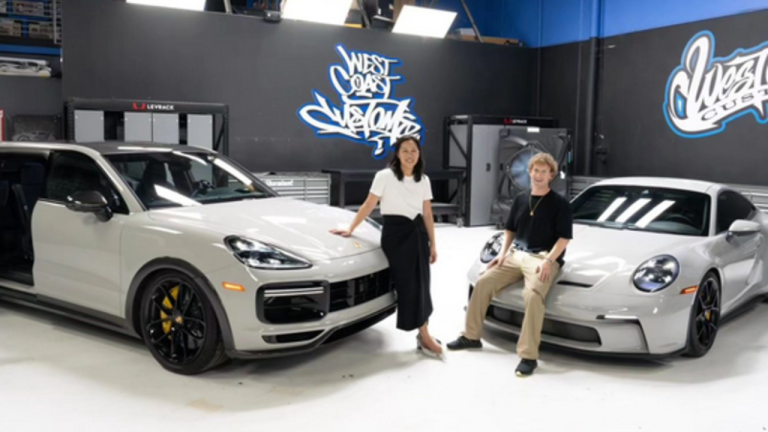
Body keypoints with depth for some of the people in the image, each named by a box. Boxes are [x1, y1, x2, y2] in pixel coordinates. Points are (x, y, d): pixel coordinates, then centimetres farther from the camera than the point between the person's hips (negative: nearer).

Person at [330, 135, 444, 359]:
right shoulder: (384, 176, -6)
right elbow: (369, 206, -3)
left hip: (417, 233, 5)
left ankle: (423, 336, 15)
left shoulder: (423, 180, 9)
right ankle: (424, 337, 2)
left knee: (421, 284, 4)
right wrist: (350, 229, -5)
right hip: (395, 234, -5)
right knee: (408, 285, -5)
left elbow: (427, 214, 11)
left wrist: (433, 243, 10)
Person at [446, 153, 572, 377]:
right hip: (516, 255, 6)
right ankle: (471, 336, 8)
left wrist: (549, 261, -19)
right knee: (483, 282, -5)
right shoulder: (520, 199, 13)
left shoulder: (560, 203, -4)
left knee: (532, 295, -33)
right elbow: (510, 229, 20)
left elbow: (564, 237, -7)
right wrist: (503, 253, 5)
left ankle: (529, 356, -28)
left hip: (543, 259, -6)